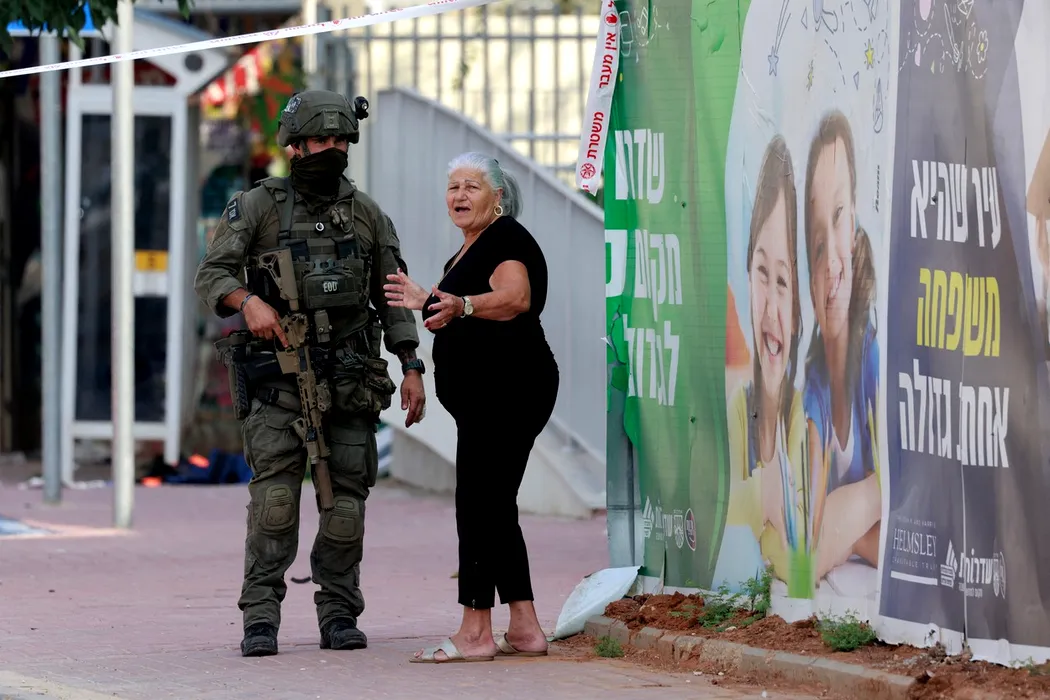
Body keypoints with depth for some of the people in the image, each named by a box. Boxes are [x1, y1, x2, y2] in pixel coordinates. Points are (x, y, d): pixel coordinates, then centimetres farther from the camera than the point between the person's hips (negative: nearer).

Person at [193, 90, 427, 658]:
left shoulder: (365, 213, 12)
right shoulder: (257, 206, 2)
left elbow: (392, 296, 15)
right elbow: (211, 275, -6)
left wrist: (412, 367, 6)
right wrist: (249, 301, -27)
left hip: (350, 380, 3)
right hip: (281, 380, -3)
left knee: (346, 499, 2)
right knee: (275, 495, -13)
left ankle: (338, 616, 10)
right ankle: (260, 620, -12)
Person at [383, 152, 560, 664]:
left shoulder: (506, 240, -9)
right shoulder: (470, 249, 22)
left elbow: (515, 298, -28)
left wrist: (460, 305, -41)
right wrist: (425, 301, 22)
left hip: (507, 388, -11)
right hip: (486, 397, 11)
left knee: (479, 505, -12)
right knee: (493, 507, 10)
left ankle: (475, 632, -13)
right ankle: (524, 630, 12)